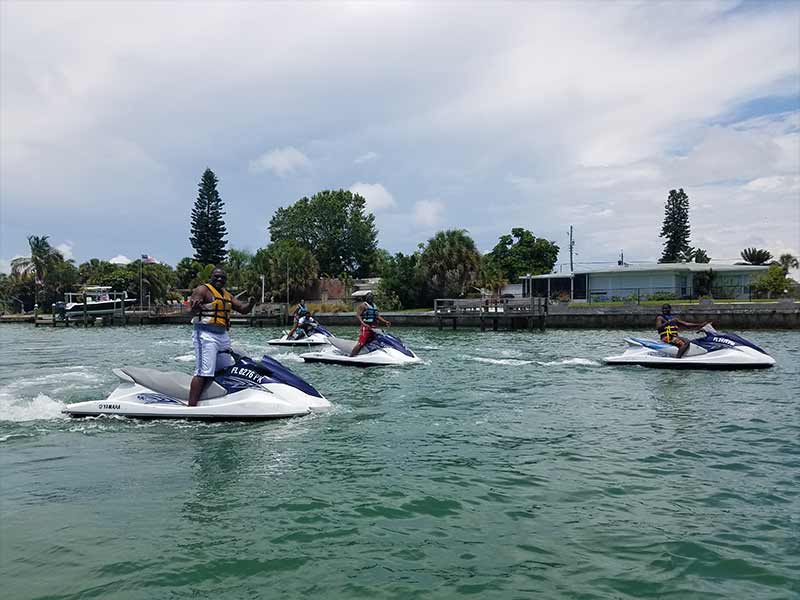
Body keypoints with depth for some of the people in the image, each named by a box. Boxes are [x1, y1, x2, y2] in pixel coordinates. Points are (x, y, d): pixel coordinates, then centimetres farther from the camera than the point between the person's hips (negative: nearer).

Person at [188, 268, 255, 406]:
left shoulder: (227, 295, 19)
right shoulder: (202, 289, -5)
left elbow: (243, 309, 18)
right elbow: (193, 308, -18)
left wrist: (250, 304, -4)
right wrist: (195, 306, -42)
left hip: (223, 336, 9)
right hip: (206, 334, -8)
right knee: (203, 372, -17)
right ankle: (191, 405, -19)